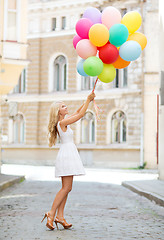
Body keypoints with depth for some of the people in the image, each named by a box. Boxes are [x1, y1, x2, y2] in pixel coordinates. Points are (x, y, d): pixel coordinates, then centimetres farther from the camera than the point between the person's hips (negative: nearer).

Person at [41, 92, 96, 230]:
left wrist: (88, 100, 15)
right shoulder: (62, 123, -11)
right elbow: (80, 115, -11)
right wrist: (88, 100, -4)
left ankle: (60, 216, 4)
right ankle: (51, 213, -11)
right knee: (67, 188, -11)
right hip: (67, 155, -10)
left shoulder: (64, 122, 16)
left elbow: (78, 113, 23)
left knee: (66, 188, 6)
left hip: (69, 155, 10)